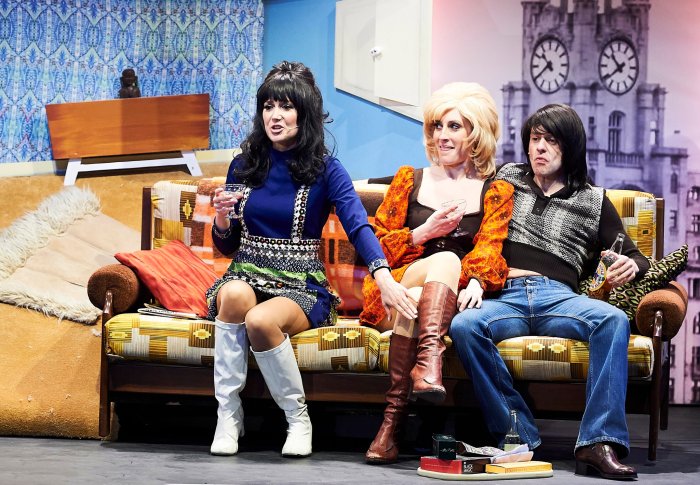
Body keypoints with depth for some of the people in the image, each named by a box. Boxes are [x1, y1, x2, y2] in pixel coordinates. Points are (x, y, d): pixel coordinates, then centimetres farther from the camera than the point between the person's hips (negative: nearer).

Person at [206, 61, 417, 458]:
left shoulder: (325, 169, -2)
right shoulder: (245, 165, 9)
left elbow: (358, 224, -19)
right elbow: (227, 246, 15)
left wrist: (384, 275, -37)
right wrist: (222, 217, -9)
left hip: (302, 287, -3)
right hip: (248, 274, 3)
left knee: (260, 320, -36)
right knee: (235, 294, -35)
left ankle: (298, 417, -14)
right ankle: (228, 414, -25)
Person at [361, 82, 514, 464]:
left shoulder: (496, 192, 14)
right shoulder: (410, 180, 17)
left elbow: (489, 248, -3)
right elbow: (374, 246, 11)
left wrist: (475, 282, -26)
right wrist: (425, 232, -5)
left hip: (453, 301, -1)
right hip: (396, 290, 1)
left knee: (416, 301, -35)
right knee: (447, 258, -32)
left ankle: (393, 418, -48)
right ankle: (429, 361, -48)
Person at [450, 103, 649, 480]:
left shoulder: (593, 201, 21)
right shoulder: (506, 179, 24)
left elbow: (635, 257, 21)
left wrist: (631, 266, -5)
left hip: (558, 298, 0)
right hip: (504, 296, 0)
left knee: (613, 319, -33)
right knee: (463, 326, -35)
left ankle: (598, 442, -36)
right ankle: (518, 435, -30)